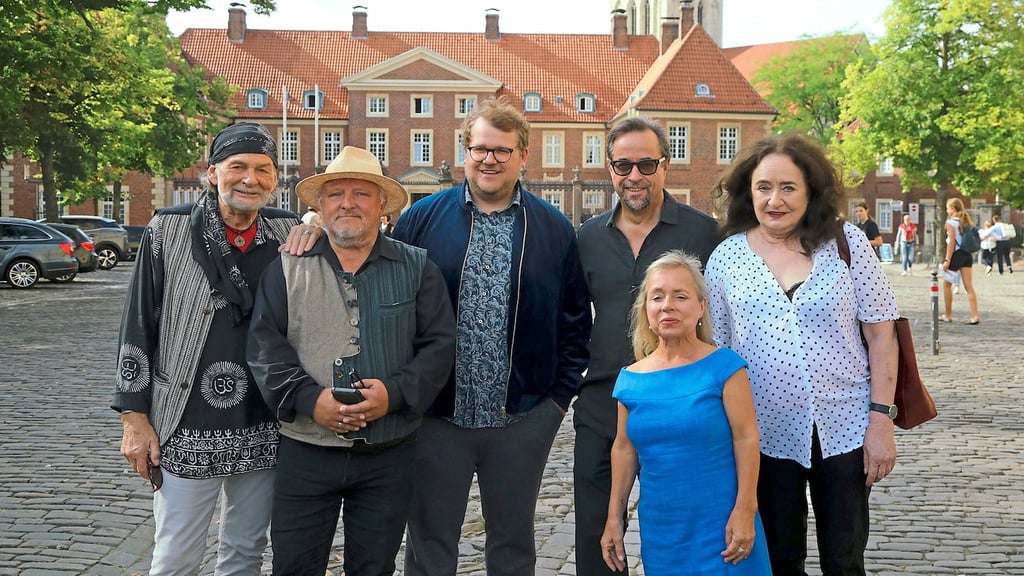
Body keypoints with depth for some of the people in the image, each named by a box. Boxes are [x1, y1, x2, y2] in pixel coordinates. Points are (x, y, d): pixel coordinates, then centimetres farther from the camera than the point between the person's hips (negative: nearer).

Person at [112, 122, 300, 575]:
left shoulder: (288, 233, 3)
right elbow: (137, 329, -2)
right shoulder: (169, 231, -4)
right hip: (188, 431, -3)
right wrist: (135, 417, -4)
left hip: (264, 432, 3)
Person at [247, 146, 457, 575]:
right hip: (305, 451, 0)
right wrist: (310, 399, -17)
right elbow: (265, 346, -2)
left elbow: (439, 345, -1)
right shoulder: (287, 267, 5)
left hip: (388, 456, 0)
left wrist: (394, 393, -17)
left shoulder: (416, 269, 4)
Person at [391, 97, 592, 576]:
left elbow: (575, 323, 8)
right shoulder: (421, 219, 1)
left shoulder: (555, 230, 4)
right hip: (436, 416, 0)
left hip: (523, 420, 1)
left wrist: (559, 396, 3)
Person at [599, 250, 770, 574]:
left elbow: (746, 438, -9)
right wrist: (614, 518, 11)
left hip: (720, 524, -3)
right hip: (660, 528, 4)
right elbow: (624, 450, 10)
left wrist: (745, 511, -13)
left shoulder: (723, 366, -8)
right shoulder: (630, 380, 3)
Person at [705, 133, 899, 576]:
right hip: (765, 436, 1)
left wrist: (882, 419, -7)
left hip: (844, 428, -1)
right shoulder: (726, 257, 1)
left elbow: (880, 333, -1)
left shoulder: (847, 242, -2)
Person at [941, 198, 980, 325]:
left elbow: (952, 242, -14)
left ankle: (948, 315, 15)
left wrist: (947, 260, -14)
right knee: (969, 286, 2)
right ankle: (975, 316, -7)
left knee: (947, 285, 10)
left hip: (956, 254, -6)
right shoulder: (967, 221, 11)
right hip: (967, 255, 6)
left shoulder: (950, 222, -10)